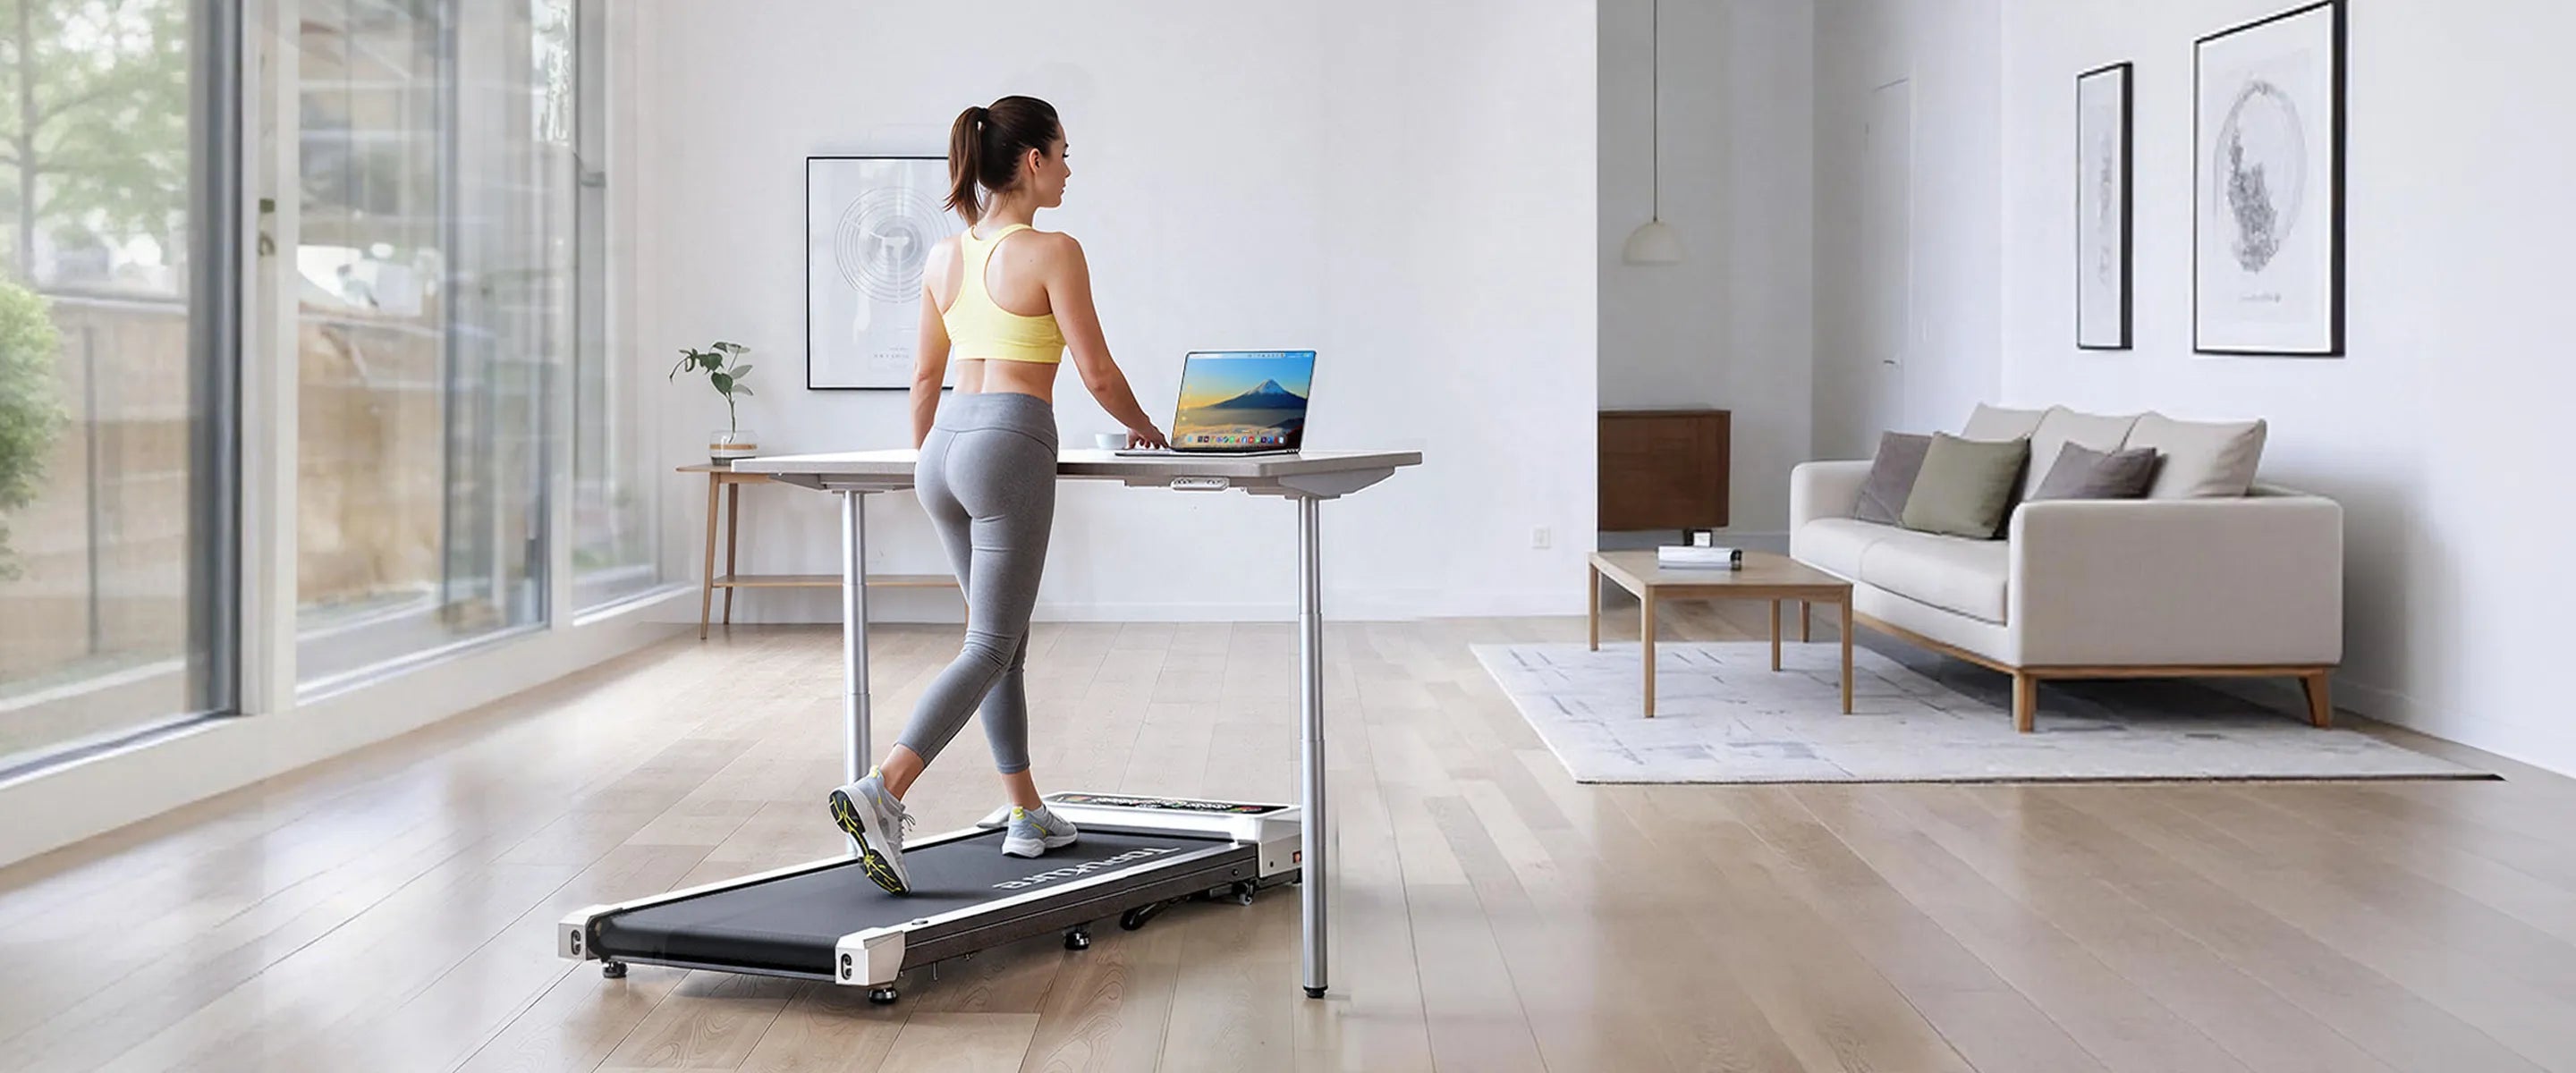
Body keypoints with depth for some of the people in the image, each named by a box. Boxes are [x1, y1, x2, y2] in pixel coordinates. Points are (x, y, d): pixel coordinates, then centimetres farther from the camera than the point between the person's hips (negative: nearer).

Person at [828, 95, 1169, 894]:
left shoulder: (944, 258, 12)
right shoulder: (1053, 252, -7)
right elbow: (1096, 373, -6)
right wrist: (1142, 428, 12)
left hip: (948, 442, 8)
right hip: (1010, 446, -7)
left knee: (1005, 639, 17)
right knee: (988, 649, -6)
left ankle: (1028, 816, 23)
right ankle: (882, 792, -22)